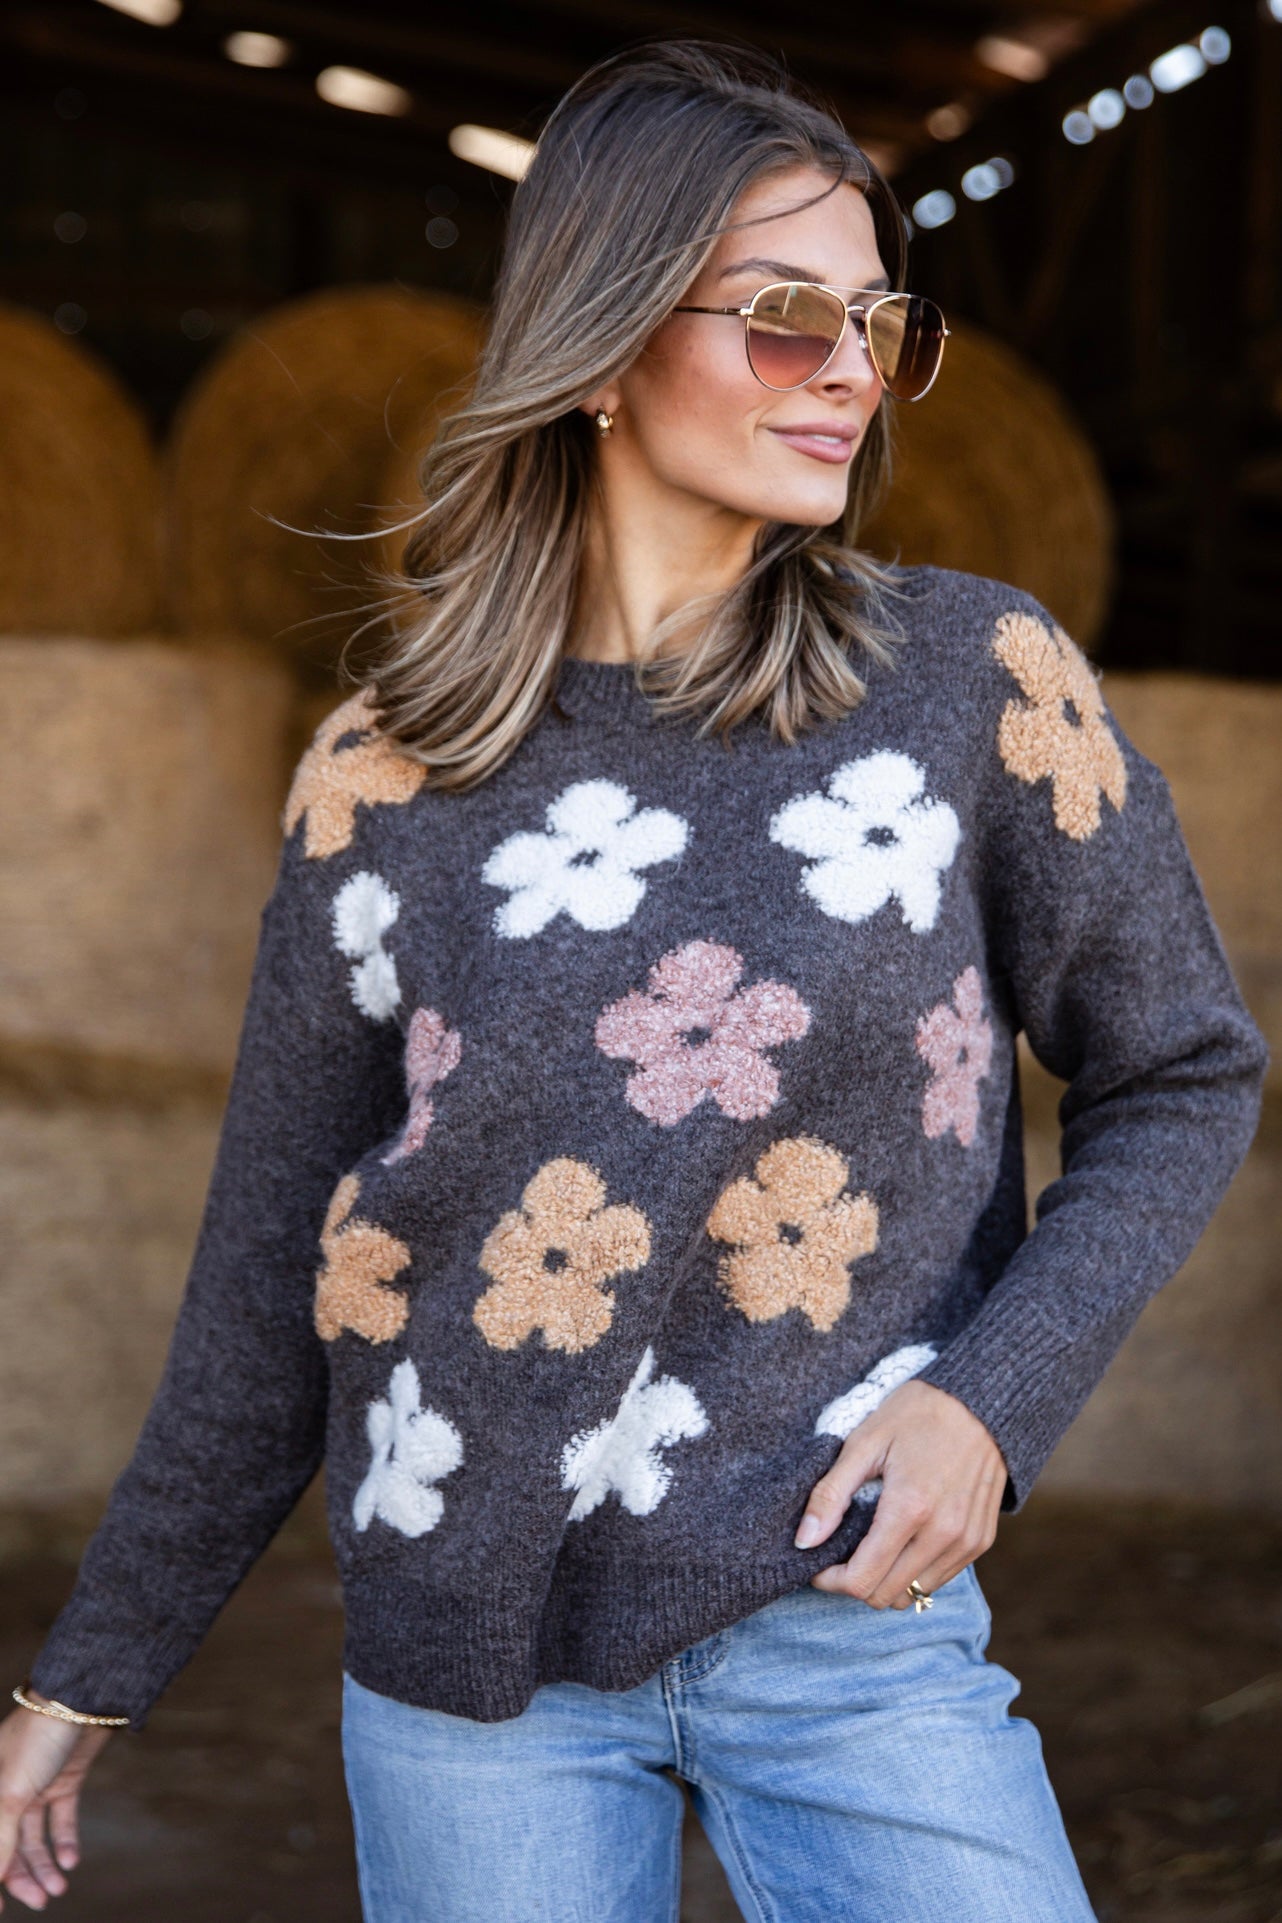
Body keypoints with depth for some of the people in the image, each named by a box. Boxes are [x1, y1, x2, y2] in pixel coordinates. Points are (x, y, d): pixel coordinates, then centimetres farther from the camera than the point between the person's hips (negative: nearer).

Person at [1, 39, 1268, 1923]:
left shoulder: (978, 677, -2)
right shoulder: (386, 771, 0)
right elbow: (269, 1278, 7)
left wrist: (990, 1395, -10)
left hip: (845, 1624, 0)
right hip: (468, 1655, 1)